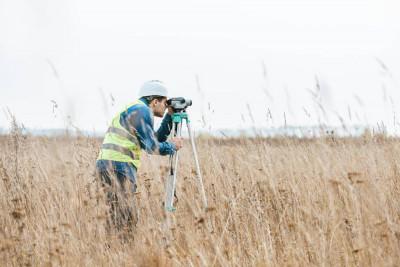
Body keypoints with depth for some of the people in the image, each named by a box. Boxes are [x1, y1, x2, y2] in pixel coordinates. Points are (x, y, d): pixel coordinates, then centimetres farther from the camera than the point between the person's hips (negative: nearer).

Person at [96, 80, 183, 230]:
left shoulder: (137, 109, 25)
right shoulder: (141, 111, -6)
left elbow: (157, 138, 30)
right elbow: (152, 147, -10)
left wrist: (170, 116, 24)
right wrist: (172, 146, 6)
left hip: (107, 164, 10)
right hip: (118, 166, -10)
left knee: (119, 216, 10)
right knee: (127, 219, -12)